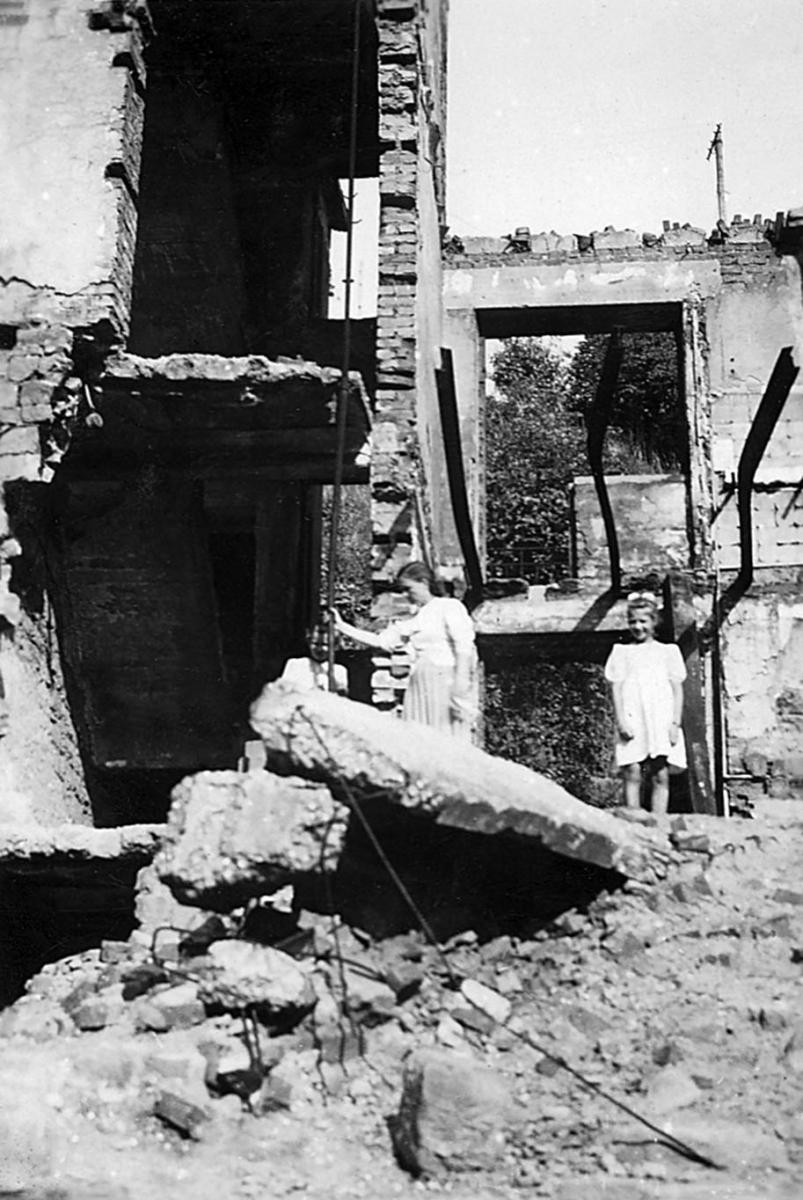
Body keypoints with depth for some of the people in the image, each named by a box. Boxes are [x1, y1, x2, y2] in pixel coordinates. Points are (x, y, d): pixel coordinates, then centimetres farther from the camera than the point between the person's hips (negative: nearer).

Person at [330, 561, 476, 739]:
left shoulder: (450, 607, 0)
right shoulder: (412, 621, 19)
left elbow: (464, 647, -9)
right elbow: (379, 642, 18)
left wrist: (460, 682, -19)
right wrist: (341, 626, 15)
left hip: (444, 682, -7)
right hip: (419, 683, 7)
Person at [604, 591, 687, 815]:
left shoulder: (668, 651, 14)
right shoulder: (621, 652, 13)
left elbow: (677, 690, 10)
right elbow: (616, 688, 7)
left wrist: (675, 723, 1)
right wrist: (621, 720, -5)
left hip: (662, 721, 1)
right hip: (632, 721, 0)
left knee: (660, 776, -4)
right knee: (632, 775, -8)